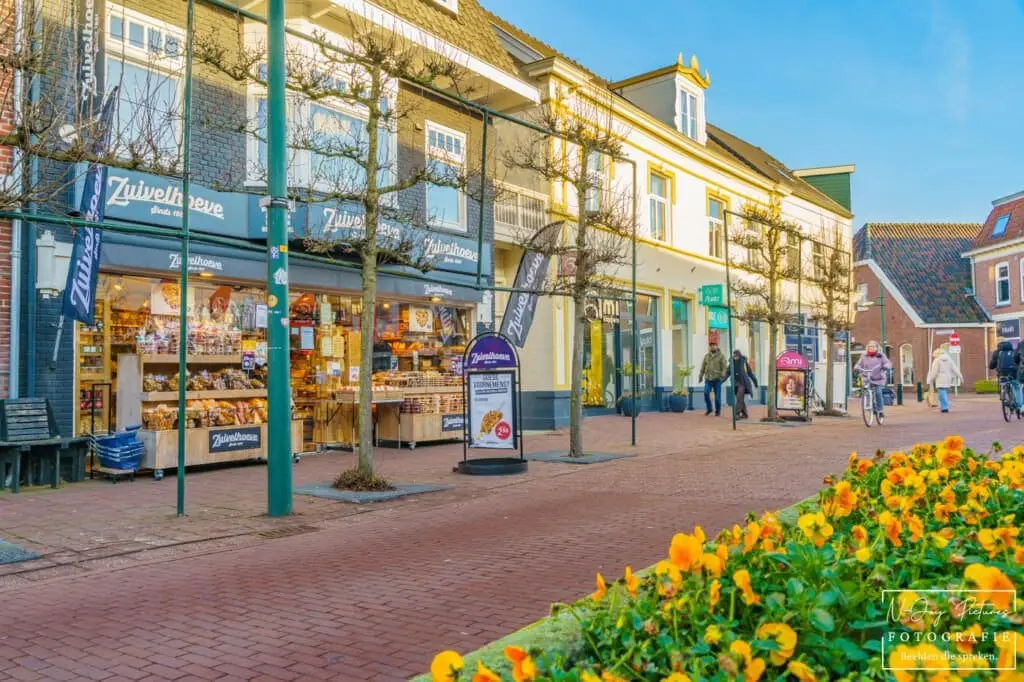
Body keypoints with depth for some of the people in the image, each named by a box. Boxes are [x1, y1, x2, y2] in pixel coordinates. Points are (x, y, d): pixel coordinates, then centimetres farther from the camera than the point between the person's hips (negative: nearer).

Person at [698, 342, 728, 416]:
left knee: (717, 396, 0)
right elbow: (703, 367, 15)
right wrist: (701, 376, 11)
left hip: (717, 379, -3)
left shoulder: (721, 356, 2)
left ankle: (718, 411, 15)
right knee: (706, 393, -13)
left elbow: (724, 367, -5)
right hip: (708, 379, 3)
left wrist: (723, 375, -18)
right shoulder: (706, 356, 13)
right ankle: (709, 409, 4)